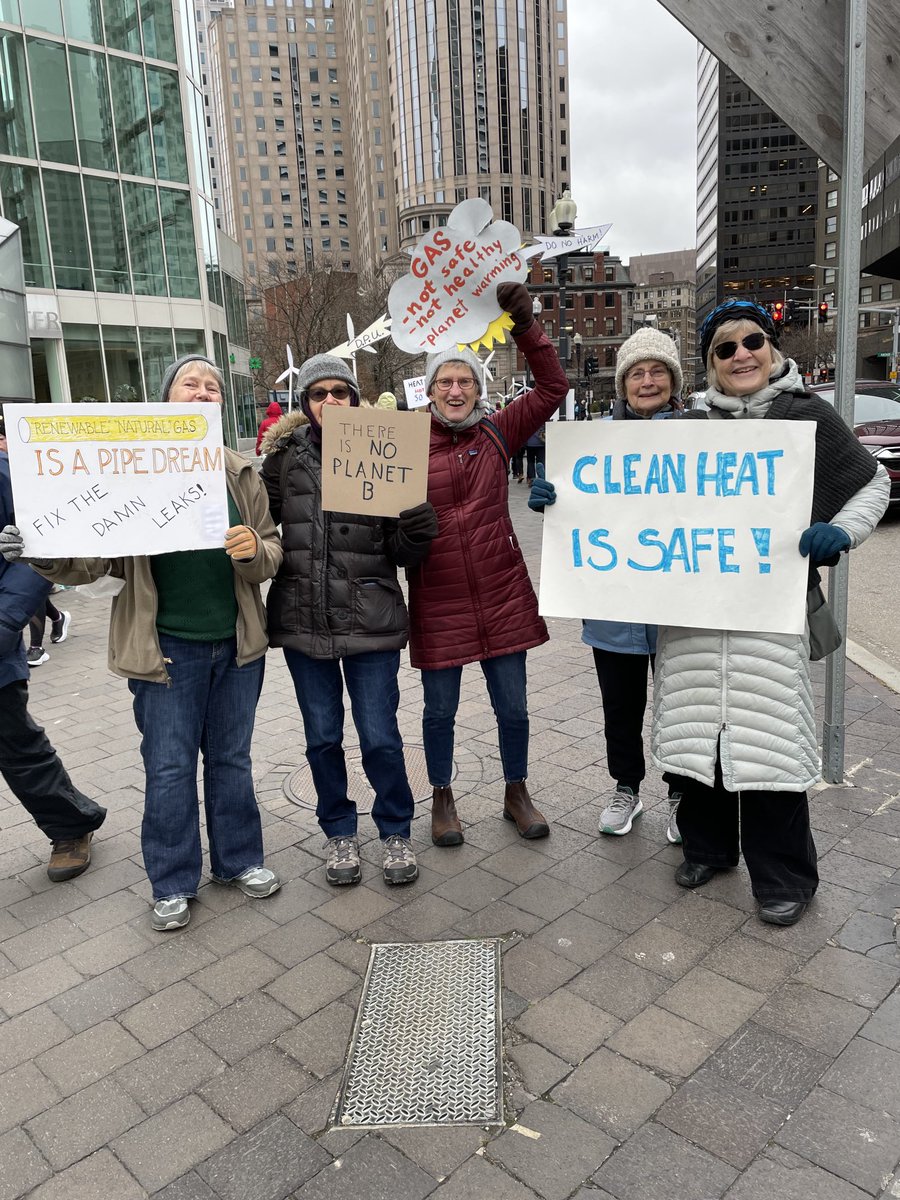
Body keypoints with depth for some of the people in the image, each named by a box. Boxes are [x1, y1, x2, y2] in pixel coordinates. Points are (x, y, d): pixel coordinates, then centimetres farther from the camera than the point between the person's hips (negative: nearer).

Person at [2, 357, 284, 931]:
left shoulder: (242, 473, 5)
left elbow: (273, 553, 6)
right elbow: (99, 557, -7)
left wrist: (255, 550, -17)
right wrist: (50, 555, -28)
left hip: (237, 644, 3)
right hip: (167, 645, -3)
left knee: (232, 757, 17)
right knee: (169, 767, 8)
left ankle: (239, 859, 34)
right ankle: (173, 883, 26)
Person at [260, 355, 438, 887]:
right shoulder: (288, 456, 3)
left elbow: (404, 553, -1)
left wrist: (419, 518, -21)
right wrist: (270, 459, -8)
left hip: (369, 621, -2)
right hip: (303, 620, 2)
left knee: (380, 737, 4)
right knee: (323, 737, 13)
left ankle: (396, 832, 29)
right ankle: (340, 833, 34)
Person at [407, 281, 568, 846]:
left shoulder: (497, 433, 1)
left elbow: (553, 387, -5)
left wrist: (526, 326, -12)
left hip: (502, 595, 2)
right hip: (437, 600, -1)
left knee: (513, 706, 11)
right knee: (440, 710, 11)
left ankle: (517, 792, 35)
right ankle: (443, 797, 34)